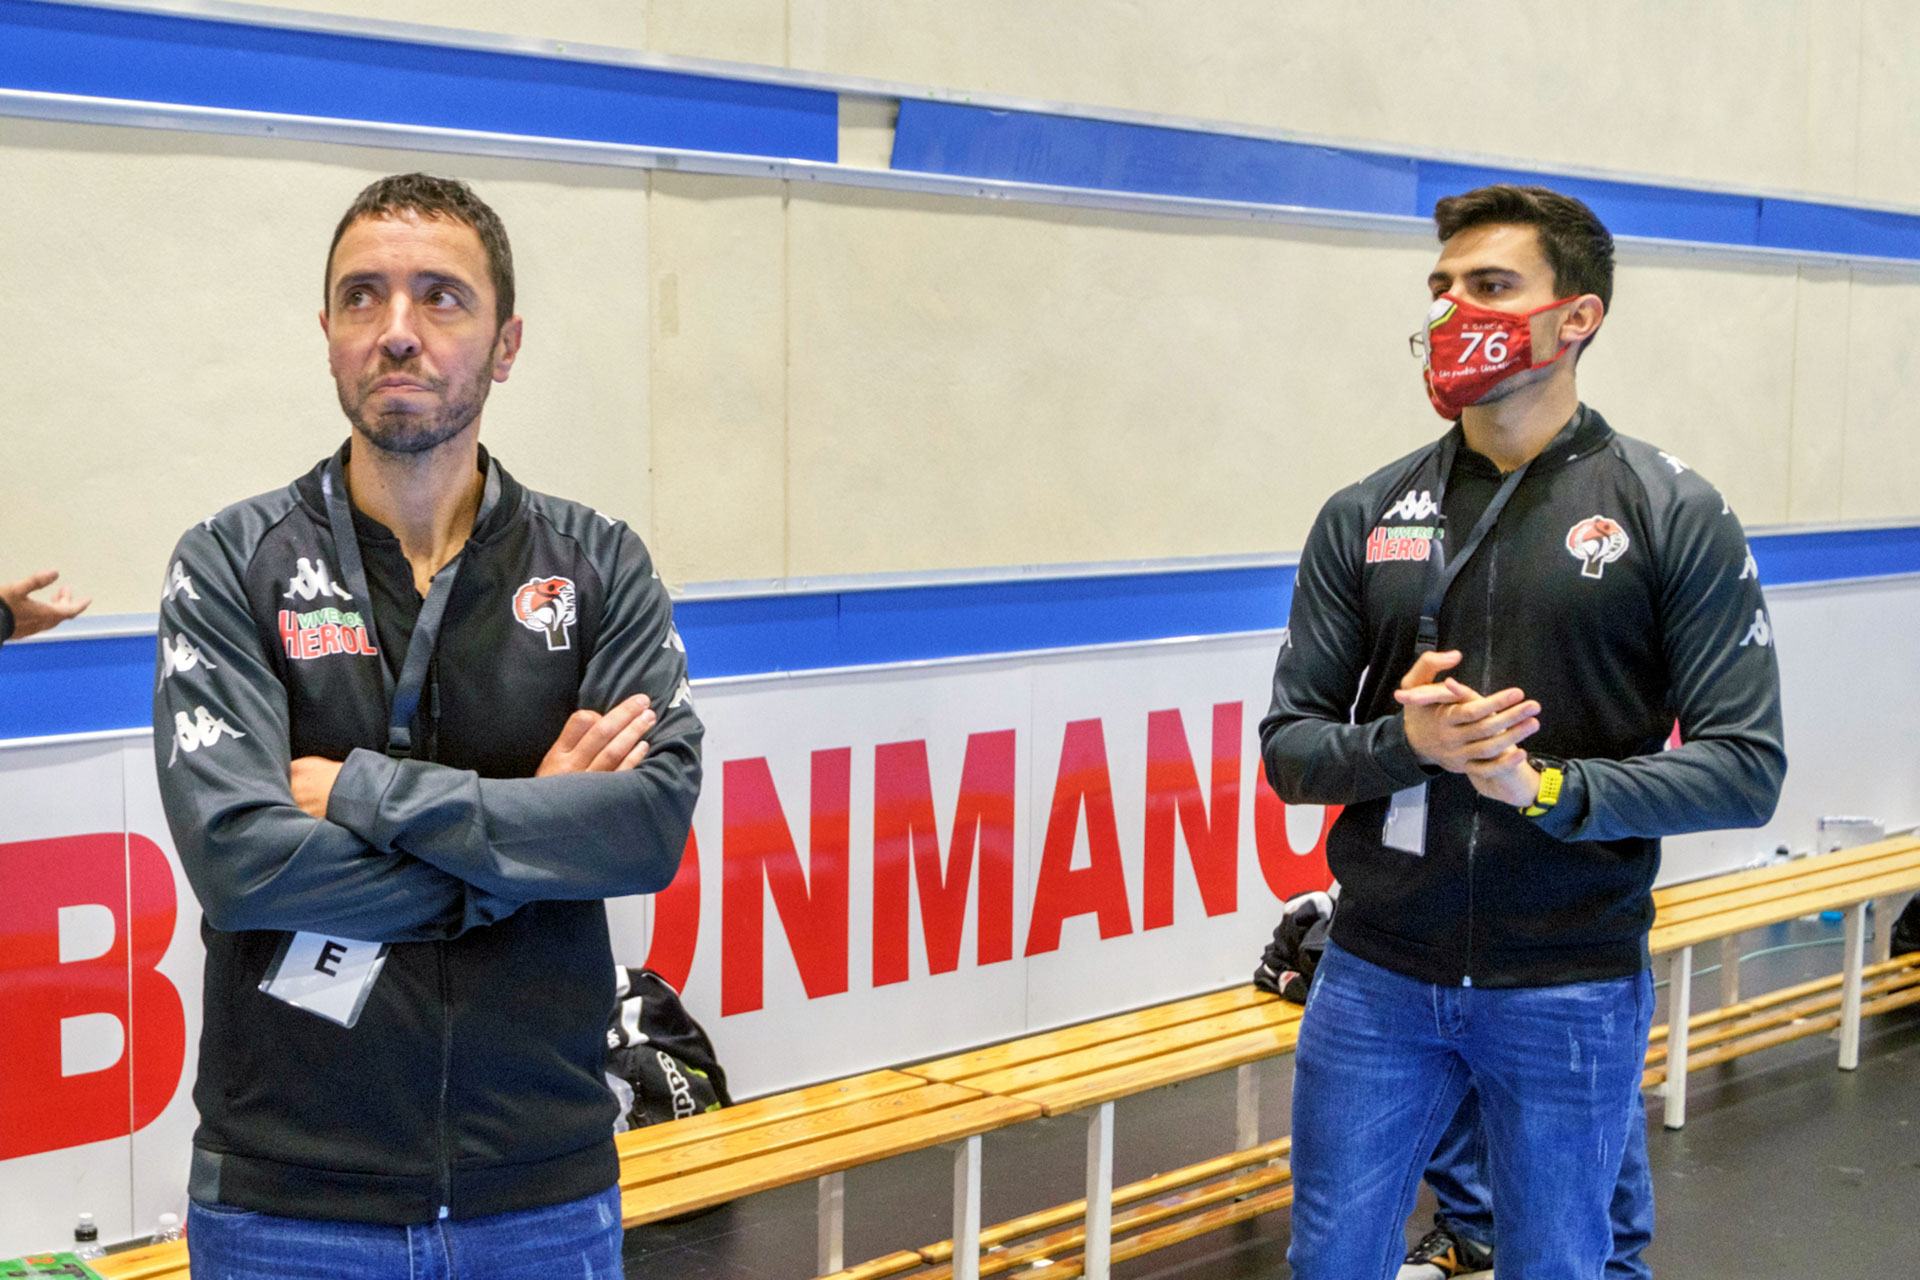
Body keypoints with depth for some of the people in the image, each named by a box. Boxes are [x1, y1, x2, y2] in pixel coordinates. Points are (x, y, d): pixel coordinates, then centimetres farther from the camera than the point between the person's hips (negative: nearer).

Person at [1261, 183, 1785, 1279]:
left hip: (1573, 991, -2)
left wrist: (1548, 787, -22)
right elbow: (1290, 747, 3)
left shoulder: (1675, 516, -5)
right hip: (1375, 979, 3)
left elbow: (1746, 767, -8)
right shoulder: (1363, 517, 3)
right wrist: (1402, 743, -17)